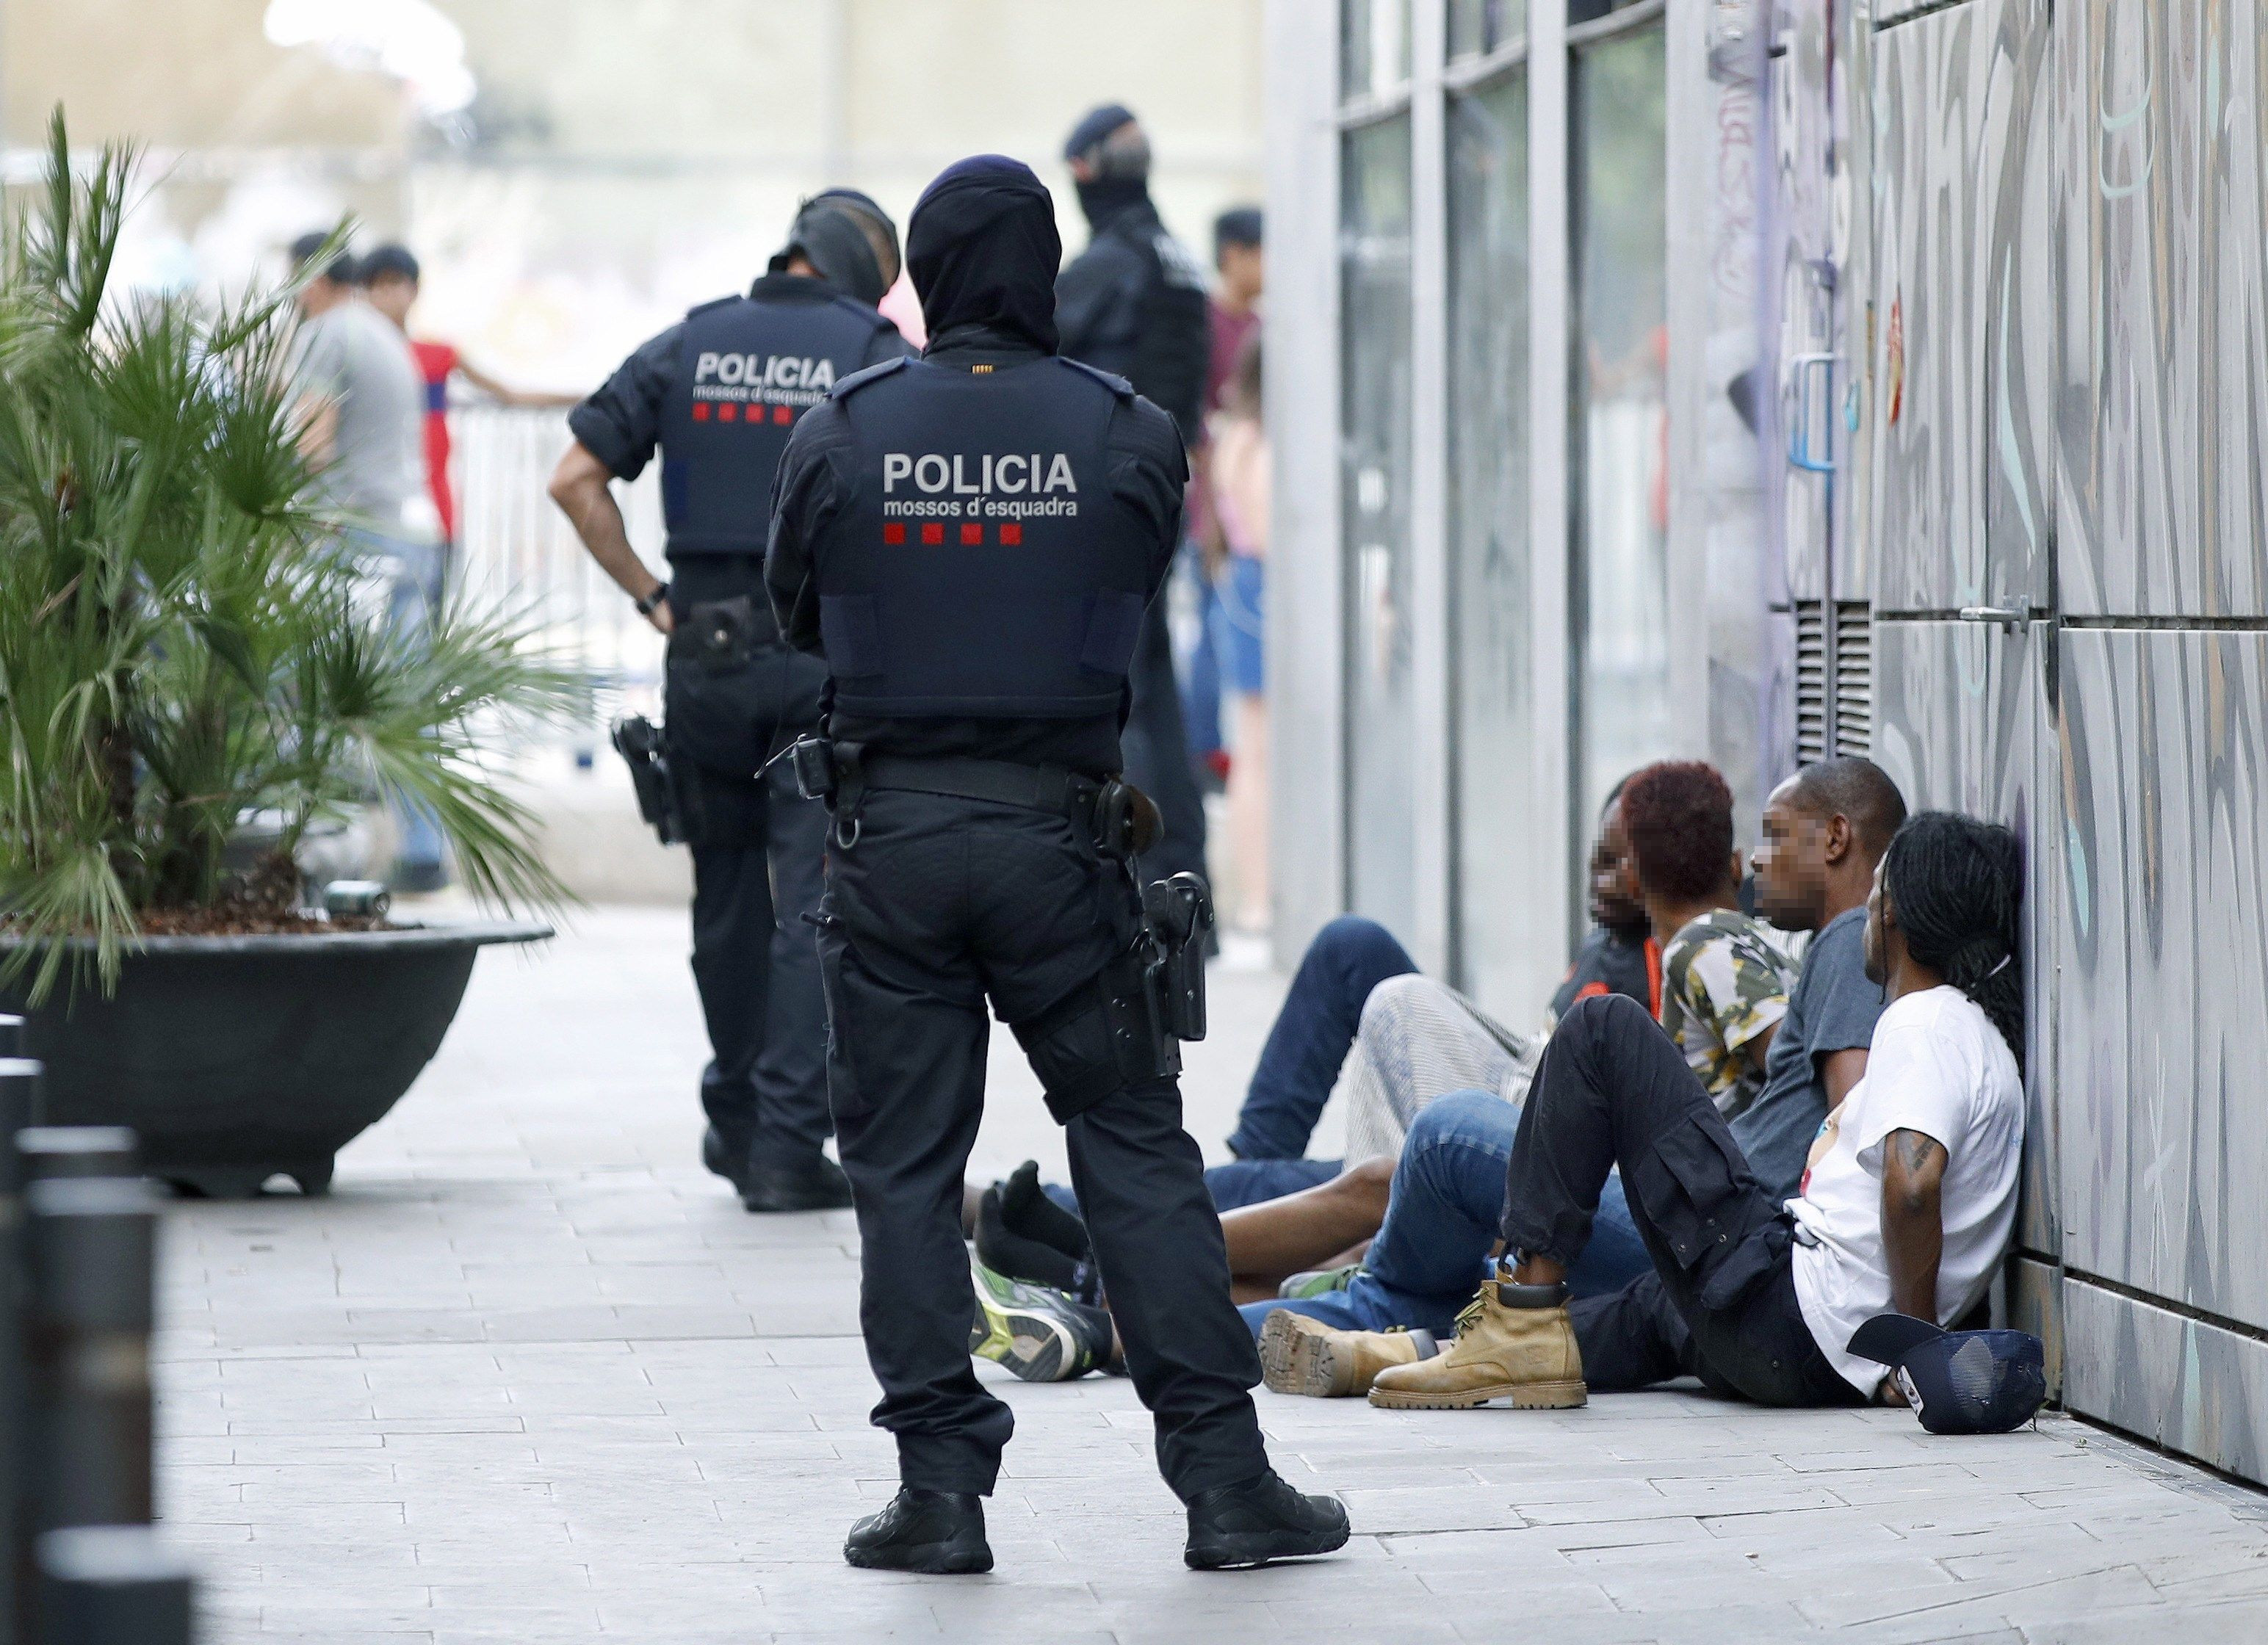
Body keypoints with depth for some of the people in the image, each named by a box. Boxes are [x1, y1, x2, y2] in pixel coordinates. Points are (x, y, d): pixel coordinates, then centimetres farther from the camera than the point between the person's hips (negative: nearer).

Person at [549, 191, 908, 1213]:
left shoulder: (686, 347, 8)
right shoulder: (877, 354, -1)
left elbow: (575, 480, 3)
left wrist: (648, 595, 6)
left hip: (705, 657, 3)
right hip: (830, 658, -3)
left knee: (728, 894, 18)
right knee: (815, 905, 0)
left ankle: (737, 1119, 28)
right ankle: (788, 1145, -4)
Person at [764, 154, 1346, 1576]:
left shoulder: (839, 436, -2)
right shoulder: (1129, 437, -1)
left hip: (892, 833, 0)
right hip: (1059, 837, 0)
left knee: (905, 1164, 7)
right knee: (1137, 1149, 6)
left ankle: (943, 1488, 5)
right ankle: (1224, 1476, 6)